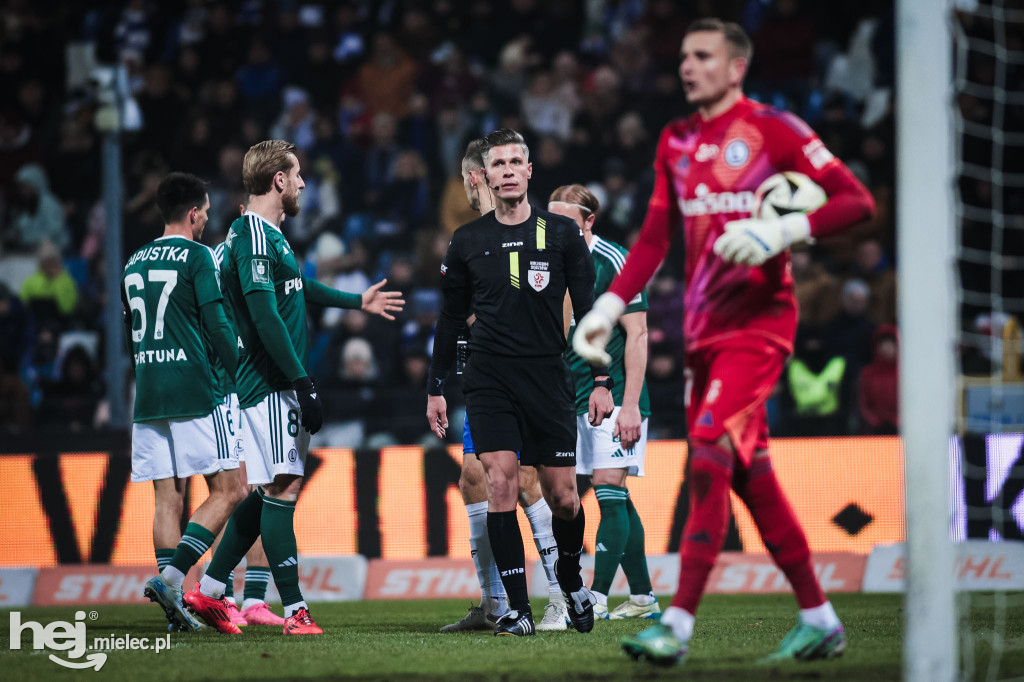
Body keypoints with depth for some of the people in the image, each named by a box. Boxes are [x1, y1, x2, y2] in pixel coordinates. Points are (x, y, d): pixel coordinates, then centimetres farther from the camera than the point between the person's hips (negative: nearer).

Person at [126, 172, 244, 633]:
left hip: (148, 399, 7)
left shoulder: (135, 263, 15)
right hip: (195, 395, -7)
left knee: (167, 499, 6)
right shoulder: (197, 256, -5)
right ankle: (171, 577, -17)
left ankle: (174, 602, -1)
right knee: (227, 491, -2)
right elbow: (217, 325, -9)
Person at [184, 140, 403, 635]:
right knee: (283, 487, -11)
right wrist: (304, 384, -22)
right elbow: (265, 316, -21)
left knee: (271, 491, 12)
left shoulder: (270, 235, 18)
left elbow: (297, 289, 36)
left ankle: (208, 591, 15)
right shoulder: (253, 236, -13)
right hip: (272, 385, -10)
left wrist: (358, 302, 48)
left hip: (278, 385, 10)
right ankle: (294, 611, -13)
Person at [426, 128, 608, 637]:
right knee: (500, 485, -12)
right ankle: (518, 609, -9)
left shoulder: (562, 234, 3)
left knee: (562, 497, 1)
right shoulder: (467, 242, 6)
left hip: (548, 379, 0)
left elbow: (587, 310, 4)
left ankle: (570, 580, 31)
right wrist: (436, 388, 11)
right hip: (489, 380, 0)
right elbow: (451, 318, 14)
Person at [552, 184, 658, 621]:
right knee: (615, 498, 9)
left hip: (615, 396, -7)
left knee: (609, 487, -12)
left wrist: (629, 404, -17)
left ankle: (595, 599, -17)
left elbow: (637, 334, -12)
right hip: (579, 400, 7)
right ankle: (642, 597, 15)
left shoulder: (612, 261, -9)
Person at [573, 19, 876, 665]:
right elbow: (655, 238, 17)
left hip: (758, 319, -7)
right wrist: (608, 309, 6)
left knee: (710, 457, -17)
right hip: (704, 326, 7)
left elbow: (858, 200, -11)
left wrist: (781, 231, -24)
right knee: (749, 474, 8)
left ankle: (678, 624, -17)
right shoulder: (677, 142, 15)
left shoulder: (772, 128, -6)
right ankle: (820, 619, 17)